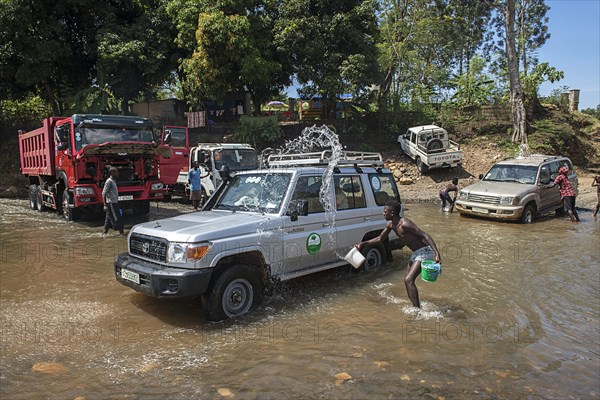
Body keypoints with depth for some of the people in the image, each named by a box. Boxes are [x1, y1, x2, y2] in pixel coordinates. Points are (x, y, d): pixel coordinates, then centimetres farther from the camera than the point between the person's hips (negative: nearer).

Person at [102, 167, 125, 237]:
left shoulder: (113, 181, 15)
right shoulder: (109, 181, -13)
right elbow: (104, 193, -16)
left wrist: (117, 204, 24)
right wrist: (105, 205, -20)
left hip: (114, 203, 9)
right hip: (111, 203, -9)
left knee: (109, 219, 12)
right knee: (117, 219, -6)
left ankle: (105, 233, 17)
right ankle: (121, 233, -2)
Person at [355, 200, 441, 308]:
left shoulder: (404, 224, -24)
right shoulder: (390, 224, 4)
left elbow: (425, 235, -27)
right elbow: (380, 239, 18)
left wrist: (437, 254, -34)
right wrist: (363, 244, 8)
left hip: (424, 251, -10)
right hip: (416, 253, 10)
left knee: (408, 280, -17)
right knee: (408, 280, 14)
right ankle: (415, 306, 27)